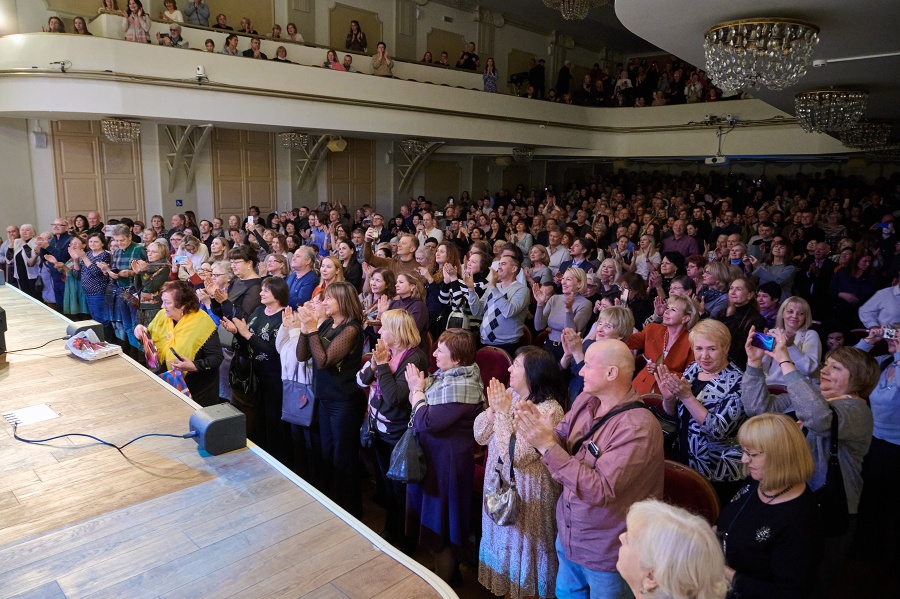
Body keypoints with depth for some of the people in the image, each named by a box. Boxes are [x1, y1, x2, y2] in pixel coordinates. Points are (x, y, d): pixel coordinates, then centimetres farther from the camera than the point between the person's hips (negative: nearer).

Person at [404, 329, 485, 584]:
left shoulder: (461, 387, -27)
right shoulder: (446, 375, 4)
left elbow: (427, 421, -28)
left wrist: (417, 390, -15)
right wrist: (417, 386, -13)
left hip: (446, 461, -10)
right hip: (432, 455, 10)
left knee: (441, 520, 7)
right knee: (434, 515, 22)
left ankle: (443, 581, 28)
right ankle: (449, 570, 42)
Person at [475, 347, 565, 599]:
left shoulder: (548, 410, -25)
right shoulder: (509, 395, -2)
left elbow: (515, 456, -30)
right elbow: (480, 436, -1)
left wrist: (503, 413, -27)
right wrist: (492, 408, -18)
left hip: (527, 493, -7)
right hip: (500, 486, 7)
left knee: (522, 546, 12)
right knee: (503, 539, 24)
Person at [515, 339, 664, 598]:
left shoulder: (638, 428, -30)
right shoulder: (585, 401, -6)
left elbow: (600, 491, -33)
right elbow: (560, 444, -1)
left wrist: (547, 445, -35)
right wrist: (539, 429, -23)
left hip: (607, 552, -7)